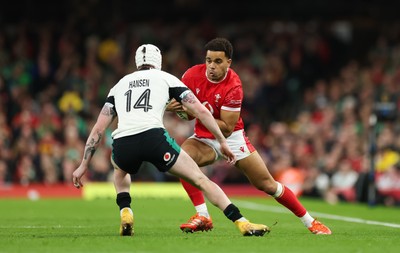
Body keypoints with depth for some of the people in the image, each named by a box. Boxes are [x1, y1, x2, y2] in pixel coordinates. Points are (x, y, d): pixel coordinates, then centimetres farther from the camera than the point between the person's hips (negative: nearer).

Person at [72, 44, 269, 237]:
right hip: (153, 137, -3)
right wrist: (222, 141, 22)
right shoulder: (166, 78, 24)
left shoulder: (119, 85, 30)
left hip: (122, 144, 3)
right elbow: (201, 112, 16)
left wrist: (83, 165, 27)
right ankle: (242, 223, -6)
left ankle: (125, 213, 17)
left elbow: (98, 129, 24)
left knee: (120, 168, 40)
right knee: (200, 180, 6)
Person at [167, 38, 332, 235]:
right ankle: (202, 217, -22)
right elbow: (178, 102, 1)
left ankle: (310, 222, 15)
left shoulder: (233, 86, -25)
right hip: (204, 138, 3)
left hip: (232, 138, -3)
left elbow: (227, 128, -25)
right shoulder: (193, 75, -14)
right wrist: (172, 107, -23)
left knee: (267, 184, -2)